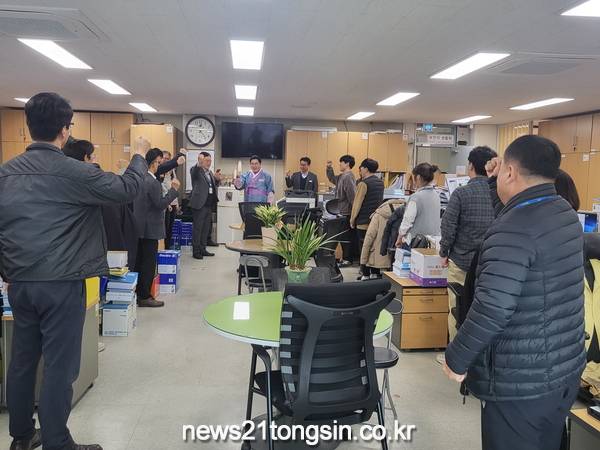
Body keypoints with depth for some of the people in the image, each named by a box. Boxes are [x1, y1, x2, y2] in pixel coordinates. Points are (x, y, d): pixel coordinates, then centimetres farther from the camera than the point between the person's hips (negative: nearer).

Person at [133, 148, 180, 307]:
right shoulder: (153, 182, -19)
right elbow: (161, 204, -18)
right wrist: (174, 189, -13)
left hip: (138, 227, 9)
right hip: (149, 229, -9)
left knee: (139, 261, 15)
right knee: (149, 263, -1)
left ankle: (137, 293, 24)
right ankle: (145, 297, 6)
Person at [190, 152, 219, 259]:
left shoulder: (210, 173, 18)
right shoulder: (195, 171, -7)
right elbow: (194, 173, -31)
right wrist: (199, 164, -50)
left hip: (209, 205, 8)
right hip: (199, 204, -8)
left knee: (206, 228, 12)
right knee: (197, 228, -1)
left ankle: (203, 249, 21)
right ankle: (196, 251, 7)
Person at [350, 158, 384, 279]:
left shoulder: (363, 183, -14)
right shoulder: (380, 182, 8)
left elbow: (357, 203, -12)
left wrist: (352, 220, -4)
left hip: (364, 222, -7)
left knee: (364, 249, 0)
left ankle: (366, 275, 3)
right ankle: (375, 273, 18)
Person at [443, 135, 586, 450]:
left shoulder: (513, 231, -24)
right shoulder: (566, 212, 4)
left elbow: (492, 309, -31)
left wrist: (455, 358, -19)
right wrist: (495, 184, 17)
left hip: (522, 382, -9)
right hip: (567, 368, 9)